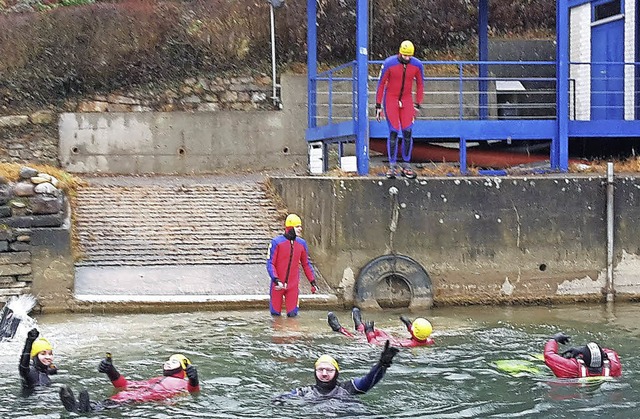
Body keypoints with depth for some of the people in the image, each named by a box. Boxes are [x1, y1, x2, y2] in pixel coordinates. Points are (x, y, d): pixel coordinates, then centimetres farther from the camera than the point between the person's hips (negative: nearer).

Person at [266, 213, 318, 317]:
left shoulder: (301, 244, 5)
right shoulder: (277, 242, -9)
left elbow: (306, 264, 16)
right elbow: (270, 263, -9)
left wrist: (313, 282, 13)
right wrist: (276, 280, -22)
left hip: (293, 286, 3)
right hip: (278, 285, -3)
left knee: (292, 314, 0)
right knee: (275, 313, 5)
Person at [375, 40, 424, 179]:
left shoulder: (417, 65, -6)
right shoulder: (389, 64, -15)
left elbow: (420, 85, 8)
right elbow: (381, 84, -5)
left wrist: (417, 105, 6)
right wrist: (378, 106, -4)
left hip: (407, 100, 3)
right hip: (391, 99, -3)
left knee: (407, 132, -5)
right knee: (393, 132, -8)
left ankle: (406, 166, 3)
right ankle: (392, 166, -1)